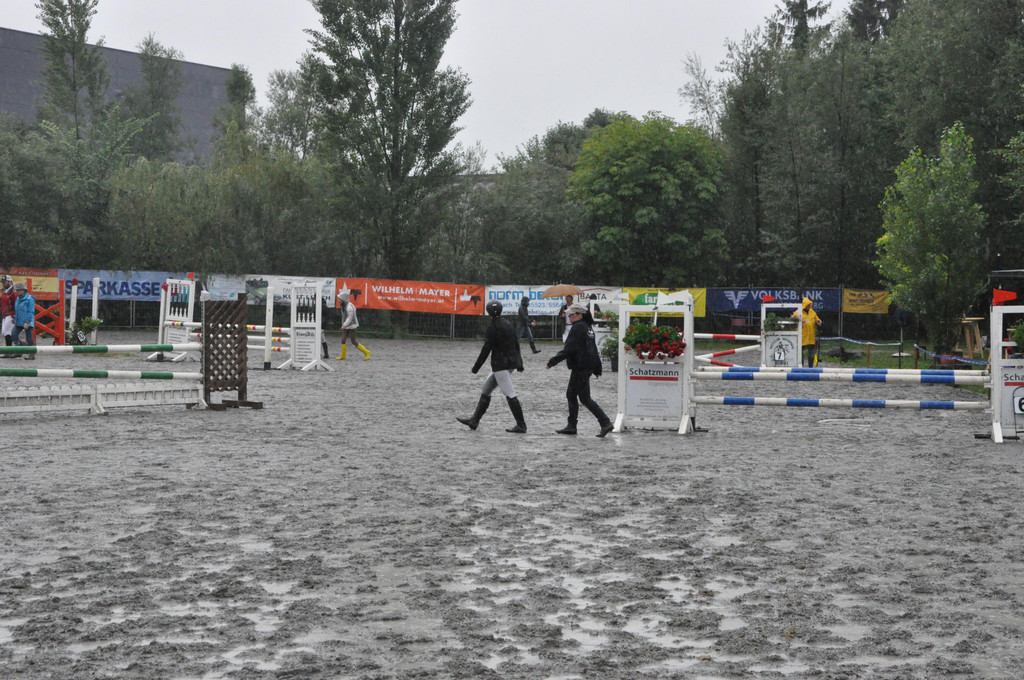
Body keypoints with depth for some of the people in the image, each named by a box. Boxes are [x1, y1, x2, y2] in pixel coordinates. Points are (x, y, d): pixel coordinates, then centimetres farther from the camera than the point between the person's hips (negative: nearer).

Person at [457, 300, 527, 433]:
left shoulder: (493, 327, -15)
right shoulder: (507, 324, 11)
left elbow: (486, 348, -16)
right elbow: (516, 345, 16)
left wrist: (476, 367, -10)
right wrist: (519, 363, 24)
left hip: (500, 364, -10)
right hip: (511, 361, 10)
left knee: (509, 394, -8)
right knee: (486, 389, 16)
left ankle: (521, 425, -8)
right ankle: (474, 420, 20)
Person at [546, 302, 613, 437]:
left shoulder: (578, 328, -16)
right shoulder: (588, 327, 14)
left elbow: (568, 349, -21)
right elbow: (594, 350, 19)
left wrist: (553, 361, -16)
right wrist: (597, 369, 24)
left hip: (580, 368, -10)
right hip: (588, 367, 10)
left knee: (584, 398, -6)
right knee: (571, 395, 15)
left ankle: (606, 423, -9)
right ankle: (571, 426, 17)